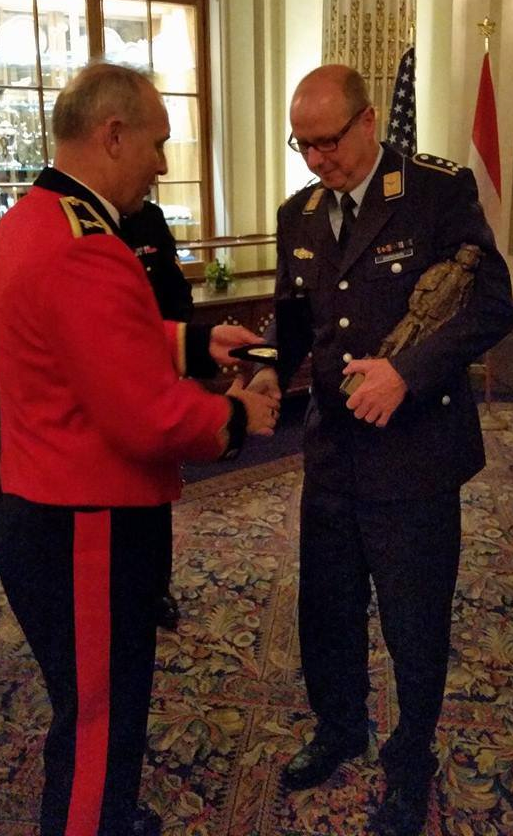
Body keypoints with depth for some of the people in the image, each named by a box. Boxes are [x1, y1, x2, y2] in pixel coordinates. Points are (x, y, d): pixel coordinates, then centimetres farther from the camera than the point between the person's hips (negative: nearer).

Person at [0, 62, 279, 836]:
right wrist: (237, 415, -10)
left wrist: (197, 341, 11)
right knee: (100, 719, 9)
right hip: (85, 527, -11)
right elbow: (153, 418, -27)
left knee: (94, 706, 26)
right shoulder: (84, 252, -25)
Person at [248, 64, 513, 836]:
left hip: (413, 451, -5)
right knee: (326, 608, 18)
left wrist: (407, 372, -25)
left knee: (414, 625, 11)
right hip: (332, 448, 5)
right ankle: (339, 730, 46)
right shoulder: (298, 213, 7)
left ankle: (411, 761, 38)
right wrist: (272, 371, -6)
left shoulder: (441, 190, -9)